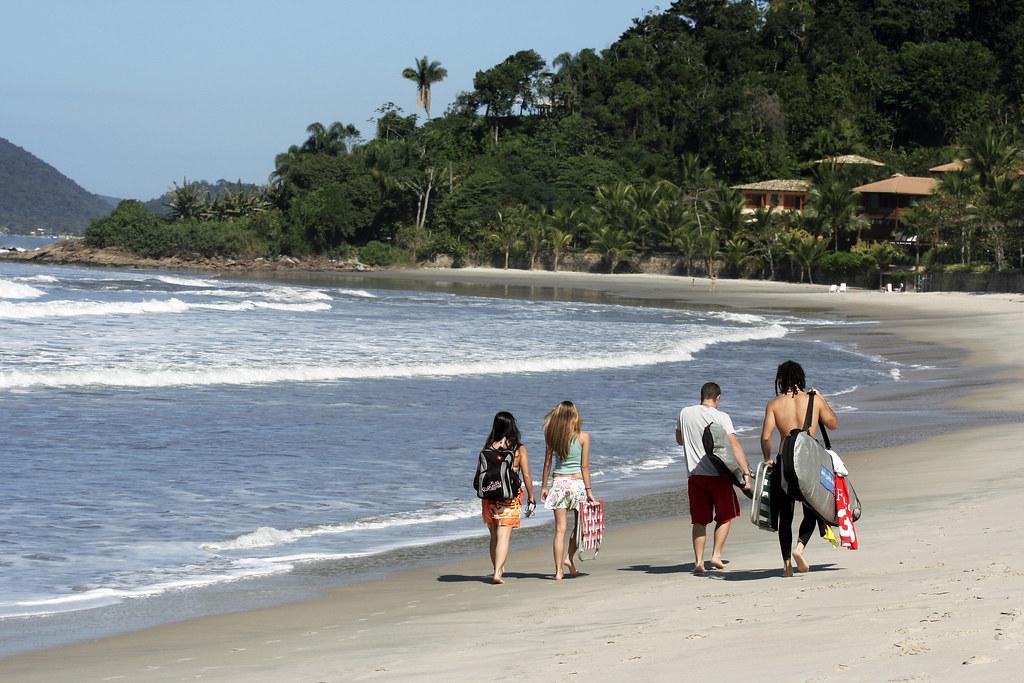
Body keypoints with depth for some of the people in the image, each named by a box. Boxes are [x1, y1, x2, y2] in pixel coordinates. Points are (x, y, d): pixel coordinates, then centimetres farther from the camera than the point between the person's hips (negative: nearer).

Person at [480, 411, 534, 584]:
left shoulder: (488, 447, -1)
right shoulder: (519, 448, -5)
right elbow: (526, 476, -4)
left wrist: (484, 495, 13)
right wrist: (531, 497, 7)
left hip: (489, 497, 2)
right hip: (511, 498, -2)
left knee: (494, 536, 16)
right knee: (504, 537, -3)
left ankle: (498, 569, 26)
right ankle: (497, 572, -15)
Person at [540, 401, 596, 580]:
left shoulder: (552, 436, 0)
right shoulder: (583, 437, -6)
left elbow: (547, 463, 4)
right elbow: (585, 466, -6)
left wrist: (544, 487, 12)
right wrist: (589, 490, -2)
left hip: (558, 483, 2)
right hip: (577, 482, -2)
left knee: (560, 528, 2)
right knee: (579, 524, 19)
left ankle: (559, 570, -2)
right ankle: (570, 558, 9)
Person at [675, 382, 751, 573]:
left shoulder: (685, 413, 4)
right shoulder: (721, 417, -7)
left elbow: (679, 440, 20)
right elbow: (735, 446, -15)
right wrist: (746, 472, -17)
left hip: (695, 474, 3)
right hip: (718, 474, -3)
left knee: (699, 521, 10)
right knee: (725, 516, 14)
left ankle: (698, 561, 2)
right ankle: (716, 555, 3)